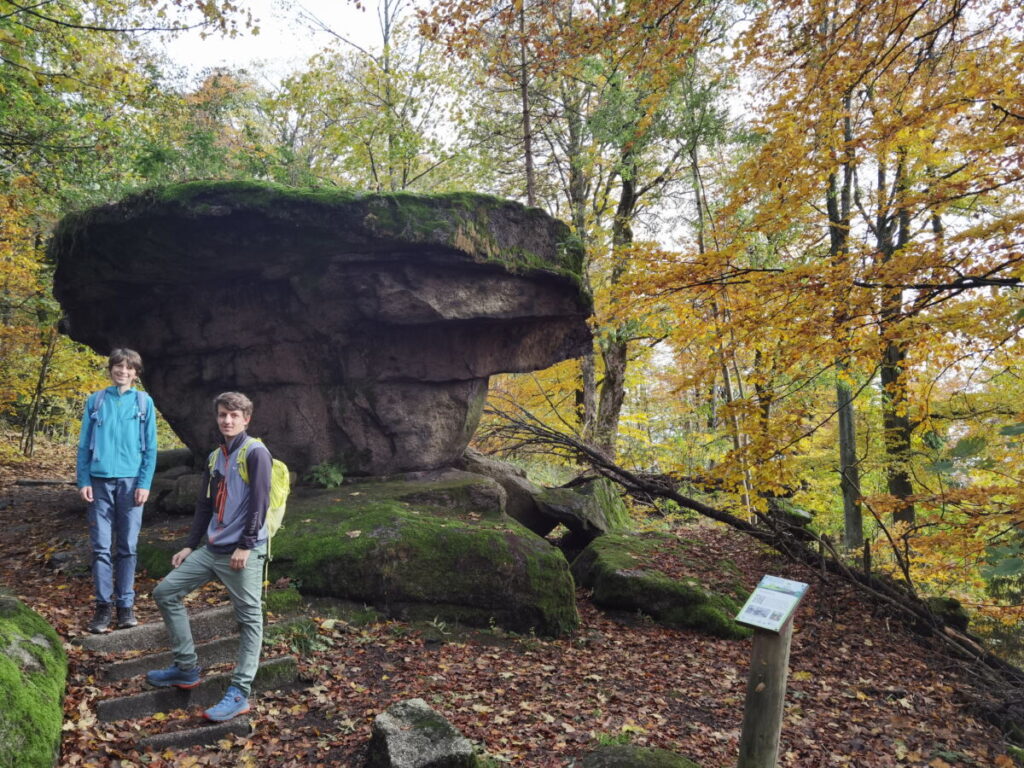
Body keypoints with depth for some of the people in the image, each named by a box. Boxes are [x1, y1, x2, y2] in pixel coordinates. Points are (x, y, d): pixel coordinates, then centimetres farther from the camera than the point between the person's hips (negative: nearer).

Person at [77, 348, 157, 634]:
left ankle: (126, 604, 11)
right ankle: (103, 605, 9)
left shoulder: (144, 401, 5)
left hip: (130, 481, -1)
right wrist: (83, 481, -2)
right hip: (100, 481, 1)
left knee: (128, 546, 4)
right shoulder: (95, 400, 8)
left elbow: (150, 447, 3)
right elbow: (84, 445, 7)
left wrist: (144, 483, -5)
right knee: (101, 546, 1)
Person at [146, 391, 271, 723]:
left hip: (243, 552, -9)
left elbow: (259, 501, -15)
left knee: (249, 619, -2)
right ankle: (186, 667, 19)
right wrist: (189, 545, 15)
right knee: (165, 593, 10)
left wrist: (246, 545, -17)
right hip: (212, 549, 9)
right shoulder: (215, 456, 16)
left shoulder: (256, 452, -8)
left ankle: (239, 693, 5)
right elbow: (205, 505, 20)